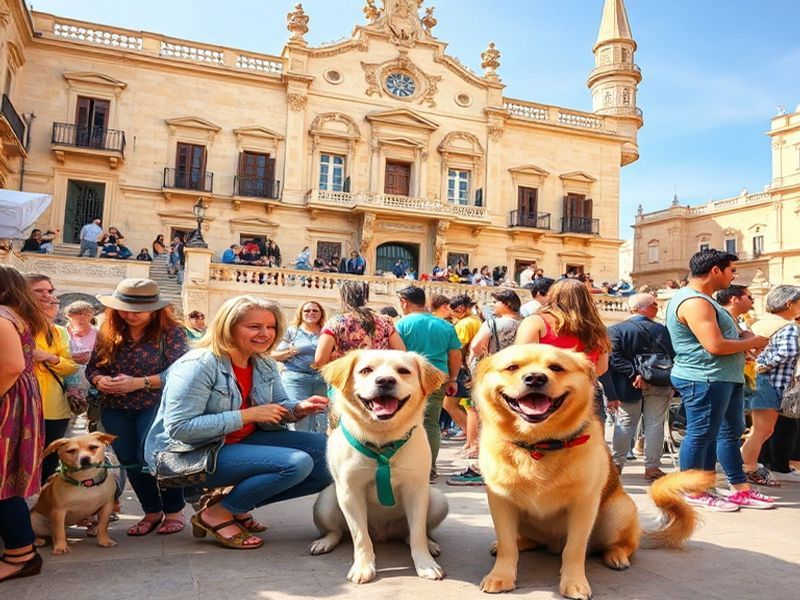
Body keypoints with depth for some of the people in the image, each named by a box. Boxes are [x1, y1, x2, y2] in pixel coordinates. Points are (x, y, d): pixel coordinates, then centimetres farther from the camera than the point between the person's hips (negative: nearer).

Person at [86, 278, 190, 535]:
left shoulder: (170, 331, -11)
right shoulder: (108, 332, 4)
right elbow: (92, 367, 10)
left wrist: (138, 383, -24)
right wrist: (100, 380, -13)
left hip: (155, 406, -5)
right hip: (114, 409, 6)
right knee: (130, 462, 10)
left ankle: (174, 511, 14)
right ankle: (152, 512, 27)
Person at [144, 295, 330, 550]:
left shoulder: (265, 365, 2)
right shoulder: (198, 365, -21)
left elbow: (278, 405, 11)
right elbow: (179, 428, -26)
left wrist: (299, 408, -15)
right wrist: (247, 415, -27)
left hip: (245, 441, 9)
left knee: (329, 453, -2)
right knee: (297, 463, -26)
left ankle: (238, 504, 3)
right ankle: (217, 514, -8)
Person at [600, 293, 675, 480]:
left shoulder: (615, 330, -9)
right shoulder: (662, 330, -5)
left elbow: (614, 359, -17)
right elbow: (672, 357, -5)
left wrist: (634, 373, -15)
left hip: (628, 387, 0)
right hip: (658, 387, 0)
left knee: (625, 424, 10)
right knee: (655, 425, 8)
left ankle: (617, 463, 13)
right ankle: (652, 467, 11)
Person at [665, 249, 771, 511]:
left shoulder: (702, 299, 17)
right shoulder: (694, 302, -20)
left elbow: (720, 334, 27)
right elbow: (715, 346, -26)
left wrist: (743, 336, 6)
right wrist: (753, 342, -10)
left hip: (724, 379, 11)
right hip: (704, 380, -11)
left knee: (730, 432, 16)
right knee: (701, 435, -1)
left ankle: (741, 489, 25)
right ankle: (694, 493, 10)